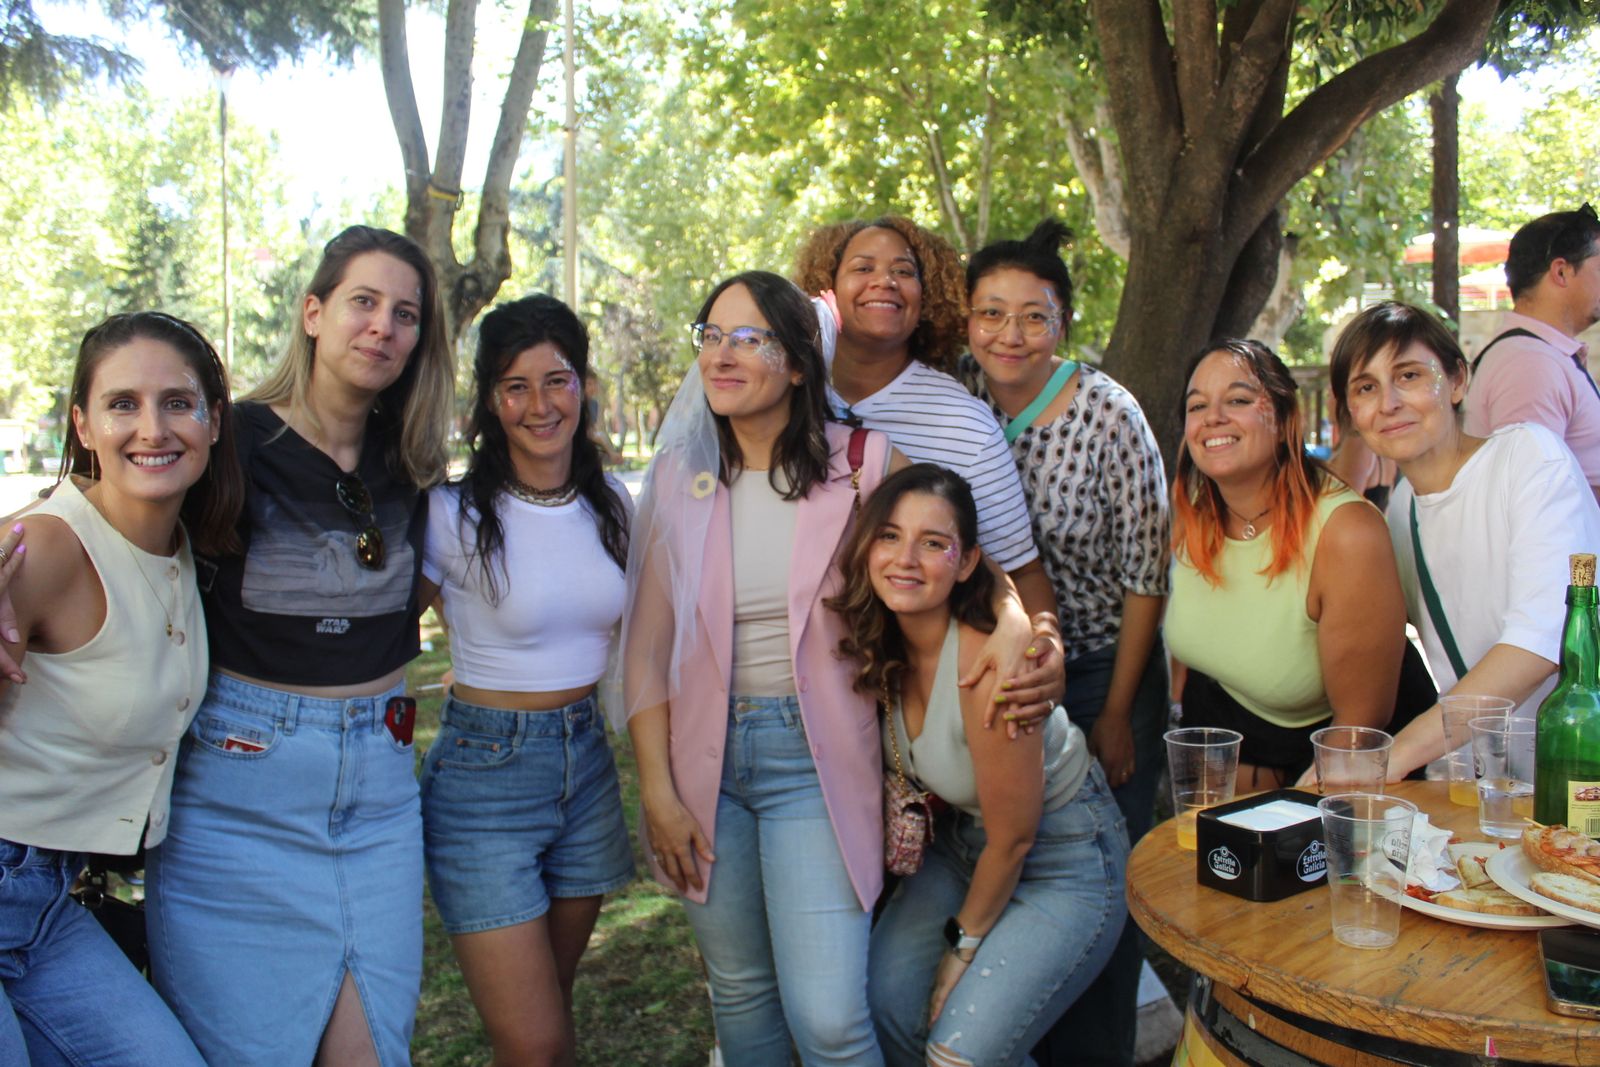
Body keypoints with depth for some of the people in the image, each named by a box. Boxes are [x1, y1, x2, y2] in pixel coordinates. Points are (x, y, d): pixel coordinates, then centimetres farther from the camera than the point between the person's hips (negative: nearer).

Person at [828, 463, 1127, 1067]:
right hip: (962, 843, 6)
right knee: (883, 1002, -8)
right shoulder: (877, 647, -11)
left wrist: (964, 943, -6)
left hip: (1062, 862, -6)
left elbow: (1013, 838, -18)